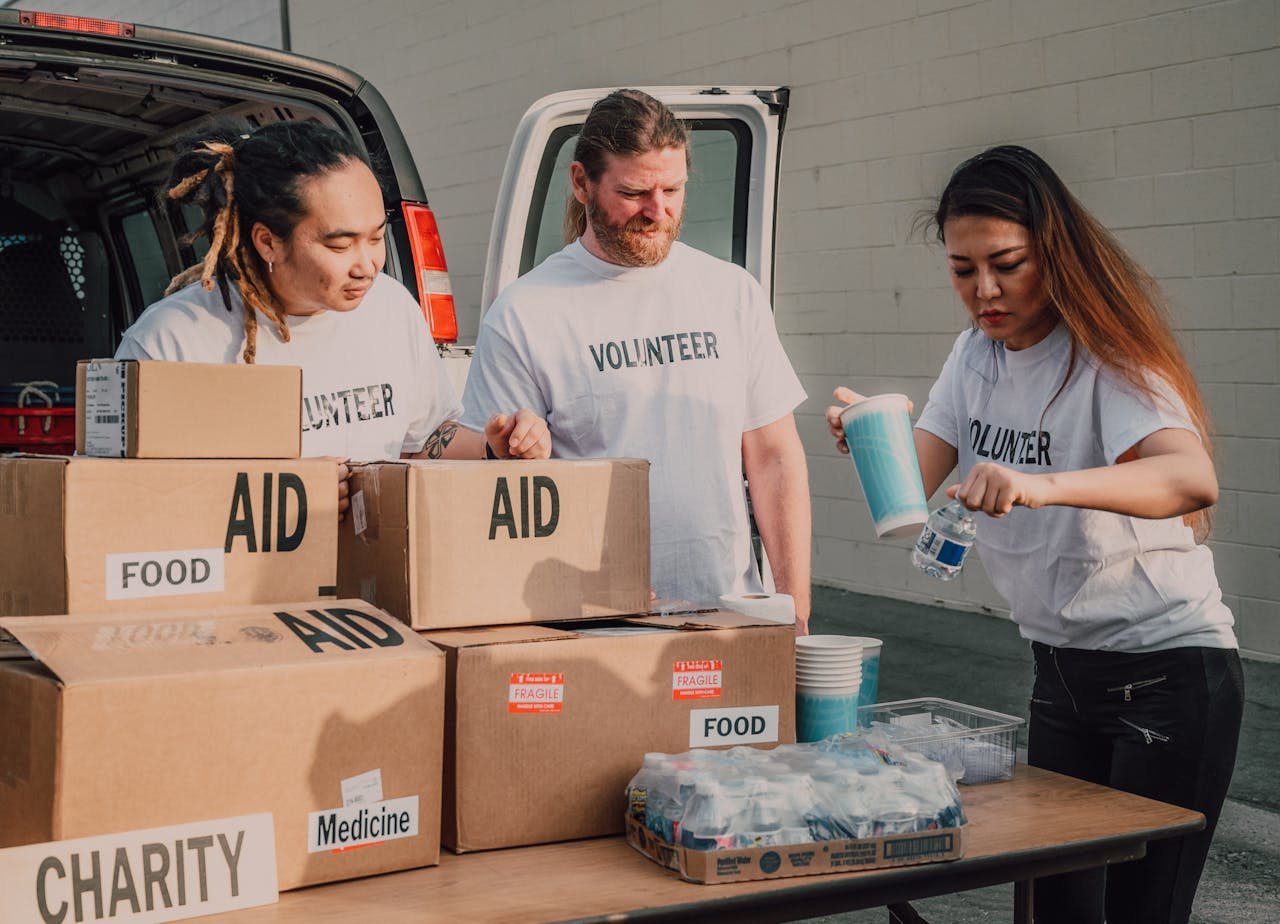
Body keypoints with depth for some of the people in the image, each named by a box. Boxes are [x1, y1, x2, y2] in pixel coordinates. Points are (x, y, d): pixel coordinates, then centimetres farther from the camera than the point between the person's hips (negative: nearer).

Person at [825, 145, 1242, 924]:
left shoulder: (1107, 356, -18)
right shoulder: (976, 356, 5)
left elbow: (1196, 481, -36)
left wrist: (1044, 485, -52)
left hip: (1169, 670, -7)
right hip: (1061, 670, 7)